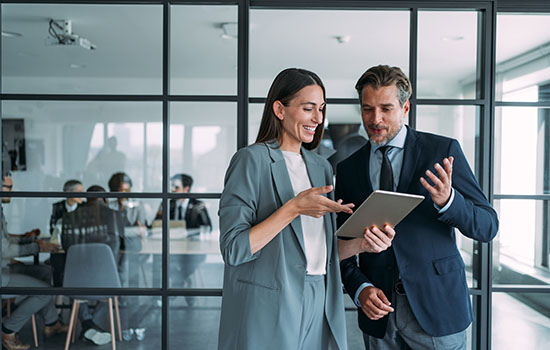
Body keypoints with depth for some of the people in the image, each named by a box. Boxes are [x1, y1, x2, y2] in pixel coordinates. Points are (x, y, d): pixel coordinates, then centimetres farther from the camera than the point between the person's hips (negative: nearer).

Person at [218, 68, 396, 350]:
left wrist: (360, 244, -5)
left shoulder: (321, 167, 11)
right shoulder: (252, 160, -10)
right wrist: (294, 207, -22)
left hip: (318, 306, 6)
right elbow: (233, 250, -16)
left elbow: (320, 250, 13)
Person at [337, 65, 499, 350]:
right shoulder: (348, 169, 4)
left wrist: (447, 200, -23)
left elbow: (488, 226, -5)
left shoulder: (443, 151, -3)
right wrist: (360, 288, -9)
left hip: (437, 308, -2)